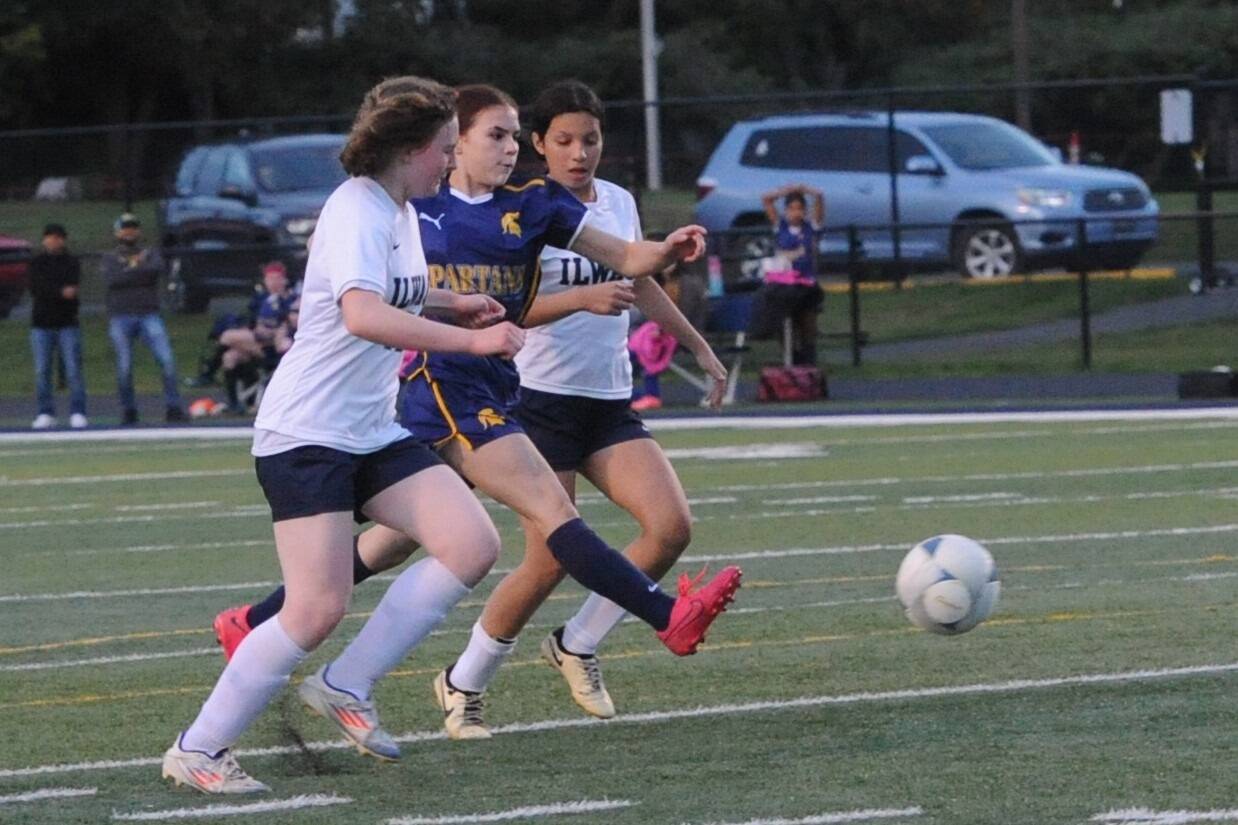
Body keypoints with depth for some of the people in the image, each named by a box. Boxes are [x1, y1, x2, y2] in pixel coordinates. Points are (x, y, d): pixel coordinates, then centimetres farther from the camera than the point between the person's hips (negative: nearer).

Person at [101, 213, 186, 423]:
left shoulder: (150, 254, 17)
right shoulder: (110, 258, 14)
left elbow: (158, 269, -7)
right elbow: (111, 279, -7)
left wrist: (130, 270, -7)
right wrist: (141, 272, -5)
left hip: (149, 315, 0)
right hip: (120, 317, 0)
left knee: (167, 360, -13)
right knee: (124, 367, -5)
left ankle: (173, 407, -11)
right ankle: (128, 411, 6)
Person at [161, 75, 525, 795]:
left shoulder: (401, 212, 12)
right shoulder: (356, 213, -17)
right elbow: (363, 316, -35)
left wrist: (451, 302, 22)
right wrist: (471, 340, -37)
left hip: (372, 433, 9)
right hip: (306, 433, -9)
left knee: (474, 546, -7)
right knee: (319, 608, -15)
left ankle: (344, 686, 0)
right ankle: (197, 750, -1)